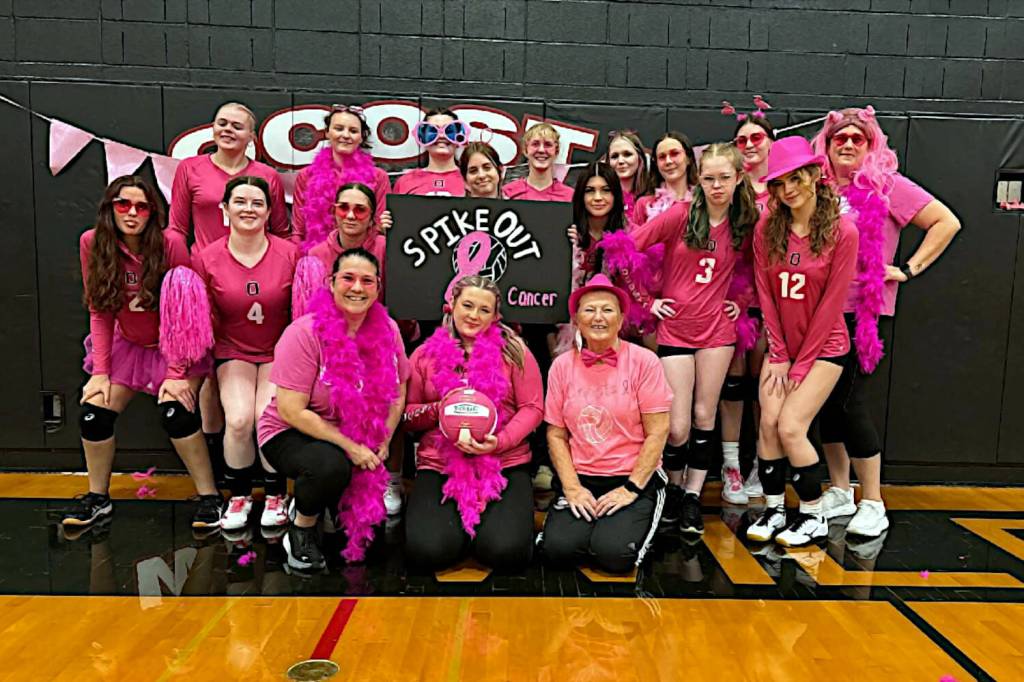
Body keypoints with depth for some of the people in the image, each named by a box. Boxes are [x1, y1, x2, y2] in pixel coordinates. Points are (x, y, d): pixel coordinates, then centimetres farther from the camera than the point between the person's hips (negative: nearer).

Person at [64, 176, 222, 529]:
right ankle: (97, 497, 17)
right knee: (92, 414, -6)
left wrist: (177, 374, -20)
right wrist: (100, 371, -9)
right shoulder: (92, 243, -10)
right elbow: (100, 312, -4)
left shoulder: (171, 242, -21)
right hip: (128, 346, 4)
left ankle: (210, 496, -7)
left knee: (175, 413, -23)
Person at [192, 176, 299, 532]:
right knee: (238, 419, -20)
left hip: (279, 351, -1)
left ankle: (275, 496, 5)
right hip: (233, 352, 1)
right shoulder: (206, 258, -6)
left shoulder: (290, 254, -9)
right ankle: (239, 496, 7)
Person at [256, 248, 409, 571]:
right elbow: (292, 412, -22)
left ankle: (309, 499, 23)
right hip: (291, 434, -5)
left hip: (360, 439, 5)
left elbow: (397, 394, 5)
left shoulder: (387, 330, -5)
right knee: (331, 465, -36)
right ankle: (301, 531, -3)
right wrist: (349, 446, -23)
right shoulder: (304, 333, -20)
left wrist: (382, 443, -8)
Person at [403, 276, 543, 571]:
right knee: (429, 551, -22)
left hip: (505, 464, -1)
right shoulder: (426, 354, 9)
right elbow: (406, 413, 10)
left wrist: (499, 441, -16)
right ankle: (463, 523, 13)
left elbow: (532, 408, 0)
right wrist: (437, 410, -11)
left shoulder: (513, 350, 4)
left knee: (506, 552, -23)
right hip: (439, 464, 1)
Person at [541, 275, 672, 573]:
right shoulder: (562, 365, 3)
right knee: (558, 548, -20)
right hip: (581, 479, 2)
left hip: (635, 480, -2)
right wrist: (572, 487, -8)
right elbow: (556, 434, 4)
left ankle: (636, 524, 11)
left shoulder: (643, 361, -6)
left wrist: (631, 489, -12)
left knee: (614, 553, -23)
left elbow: (657, 432, -7)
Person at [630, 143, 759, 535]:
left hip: (717, 329, 2)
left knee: (704, 416, 7)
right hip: (674, 329, -2)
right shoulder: (681, 215, -8)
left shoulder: (746, 224, 2)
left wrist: (742, 300, 7)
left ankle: (693, 496, 20)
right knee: (678, 426, -3)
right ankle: (673, 488, 23)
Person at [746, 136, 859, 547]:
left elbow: (832, 302, -14)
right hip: (782, 344, 4)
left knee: (791, 427, -11)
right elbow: (765, 293, -2)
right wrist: (779, 356, -4)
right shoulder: (767, 228, -3)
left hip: (823, 345, -4)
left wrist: (801, 364, -11)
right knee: (768, 424, -5)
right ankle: (773, 510, 11)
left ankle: (814, 517, 8)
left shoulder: (842, 232, -15)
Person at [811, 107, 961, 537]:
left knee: (850, 402, -7)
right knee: (826, 401, 8)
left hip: (862, 310, -5)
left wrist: (908, 269, -6)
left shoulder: (887, 186, -2)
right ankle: (839, 493, 24)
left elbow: (947, 222, -2)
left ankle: (873, 505, 6)